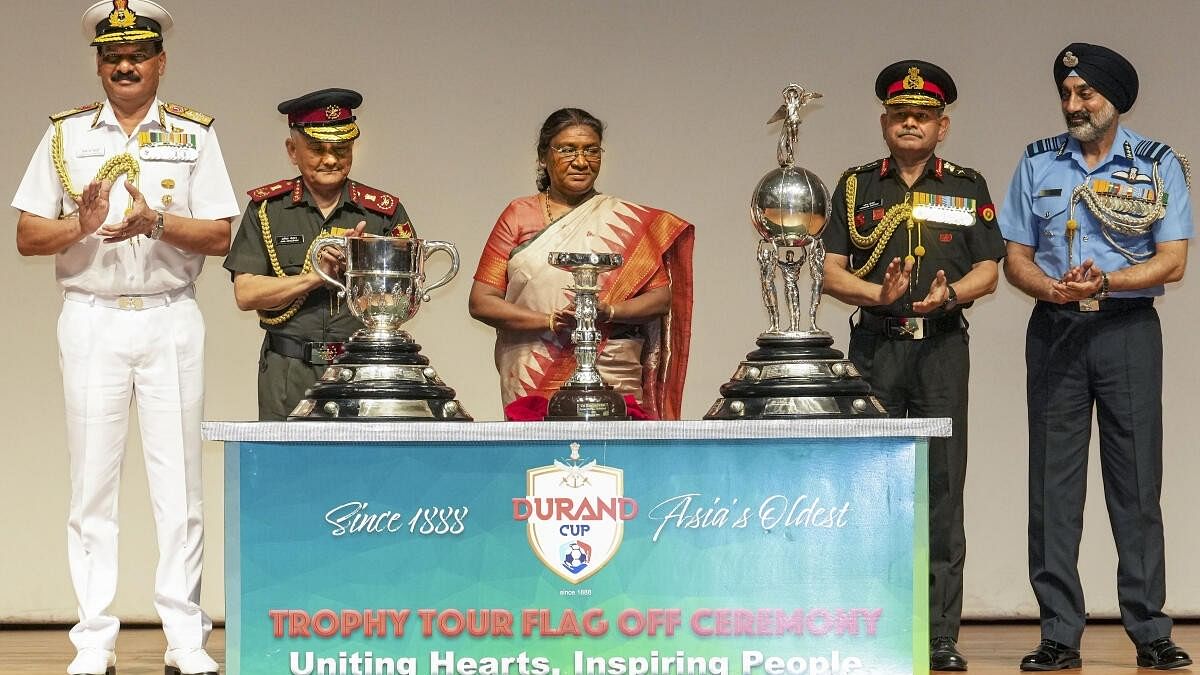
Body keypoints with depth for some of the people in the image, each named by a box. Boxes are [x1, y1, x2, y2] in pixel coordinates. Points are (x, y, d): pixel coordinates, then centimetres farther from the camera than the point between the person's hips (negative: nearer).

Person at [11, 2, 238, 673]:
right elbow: (27, 235, 5)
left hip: (172, 321, 0)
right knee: (93, 481, -1)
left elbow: (220, 237, 0)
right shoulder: (66, 134, 9)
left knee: (179, 480, -1)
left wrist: (157, 223, -17)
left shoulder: (194, 134, 7)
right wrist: (79, 226, -15)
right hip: (92, 320, 0)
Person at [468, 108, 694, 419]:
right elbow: (481, 302, 3)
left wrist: (607, 311, -12)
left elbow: (662, 296, 7)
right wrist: (551, 321, -11)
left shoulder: (629, 221, 11)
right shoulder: (519, 216, 9)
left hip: (613, 381, 0)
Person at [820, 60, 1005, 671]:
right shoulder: (857, 187, 11)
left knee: (941, 487, -3)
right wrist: (880, 294, -14)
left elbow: (988, 272, 5)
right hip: (875, 345, 0)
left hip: (942, 345, 0)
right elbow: (830, 272, 4)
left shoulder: (967, 189, 11)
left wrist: (948, 294, -15)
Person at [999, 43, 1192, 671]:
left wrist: (1104, 281, -18)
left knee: (1137, 481, -3)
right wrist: (1051, 288, -13)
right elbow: (1015, 258, 9)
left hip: (1128, 330, -2)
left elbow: (1172, 261, -4)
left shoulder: (1159, 165, 3)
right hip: (1055, 332, 2)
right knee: (1053, 483, 0)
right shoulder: (1037, 163, 10)